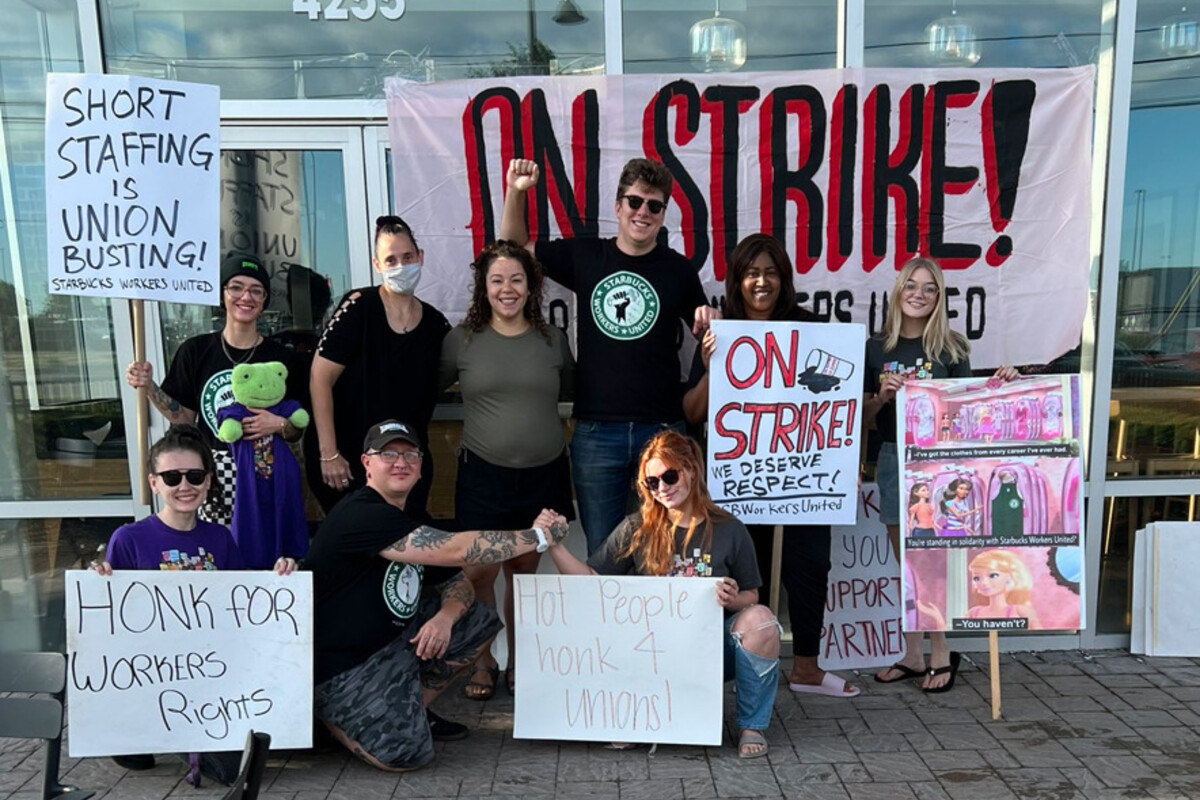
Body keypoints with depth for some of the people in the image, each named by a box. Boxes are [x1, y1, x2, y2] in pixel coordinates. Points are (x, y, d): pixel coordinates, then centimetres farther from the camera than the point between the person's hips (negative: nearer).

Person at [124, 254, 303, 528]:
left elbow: (297, 432, 7)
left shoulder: (280, 357, 2)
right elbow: (186, 421, 8)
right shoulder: (196, 351, 5)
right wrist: (149, 386, -2)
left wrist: (280, 425, -12)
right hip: (213, 474, 1)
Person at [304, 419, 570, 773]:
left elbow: (458, 584, 7)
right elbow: (455, 551, -33)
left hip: (396, 637, 9)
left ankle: (414, 708, 14)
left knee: (481, 621, 3)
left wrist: (445, 617, -18)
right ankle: (330, 714, 7)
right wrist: (538, 536, -25)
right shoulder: (360, 515, -24)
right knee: (407, 753, -21)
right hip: (342, 664, -8)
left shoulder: (415, 519, 6)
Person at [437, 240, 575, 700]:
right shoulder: (462, 340, 0)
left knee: (524, 571, 13)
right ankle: (483, 663, 20)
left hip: (543, 474, 1)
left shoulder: (553, 340, 4)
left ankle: (517, 662, 30)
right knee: (479, 572, -2)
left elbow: (571, 392, 17)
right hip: (483, 473, -1)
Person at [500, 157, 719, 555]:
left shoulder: (678, 269, 2)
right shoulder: (584, 256, 4)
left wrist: (711, 324, -10)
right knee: (601, 553, 11)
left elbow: (705, 336, 13)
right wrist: (515, 192, 2)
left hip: (663, 429, 0)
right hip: (596, 432, 1)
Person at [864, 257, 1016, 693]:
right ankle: (913, 655, 21)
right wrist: (883, 395, -13)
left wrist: (1000, 386, -13)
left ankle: (940, 654, 13)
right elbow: (864, 415, 7)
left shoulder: (951, 347, 1)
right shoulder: (877, 348, 5)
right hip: (893, 458, 3)